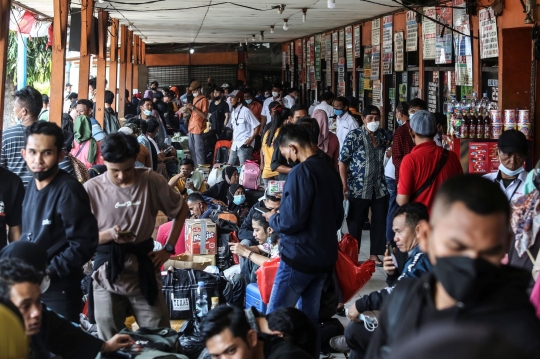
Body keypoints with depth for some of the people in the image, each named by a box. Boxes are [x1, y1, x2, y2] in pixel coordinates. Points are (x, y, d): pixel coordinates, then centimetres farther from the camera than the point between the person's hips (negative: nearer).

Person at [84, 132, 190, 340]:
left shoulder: (151, 181, -4)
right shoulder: (91, 189, -6)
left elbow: (181, 210, 10)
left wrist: (168, 249, 3)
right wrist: (109, 234, -22)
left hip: (144, 271, 0)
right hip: (108, 275, 0)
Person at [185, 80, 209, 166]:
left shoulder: (203, 99, -10)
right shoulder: (195, 98, 17)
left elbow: (204, 115, -17)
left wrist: (193, 107, -20)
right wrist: (189, 108, 3)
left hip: (198, 129, -9)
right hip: (191, 127, 9)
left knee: (198, 150, -8)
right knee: (192, 150, 11)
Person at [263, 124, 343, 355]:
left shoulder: (300, 172, -17)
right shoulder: (330, 171, 7)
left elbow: (291, 221, -20)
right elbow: (337, 217, 17)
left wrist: (272, 218, -1)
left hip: (299, 256, -8)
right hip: (325, 256, 8)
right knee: (311, 317, 14)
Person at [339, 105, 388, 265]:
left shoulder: (382, 135, 4)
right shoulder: (353, 136, -10)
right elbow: (343, 161, -10)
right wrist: (344, 186, -16)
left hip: (380, 187, 5)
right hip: (358, 189, -4)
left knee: (380, 221, 7)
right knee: (355, 223, 5)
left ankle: (374, 254, 19)